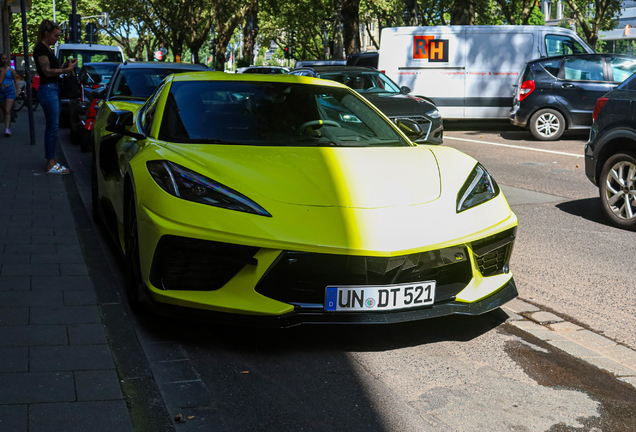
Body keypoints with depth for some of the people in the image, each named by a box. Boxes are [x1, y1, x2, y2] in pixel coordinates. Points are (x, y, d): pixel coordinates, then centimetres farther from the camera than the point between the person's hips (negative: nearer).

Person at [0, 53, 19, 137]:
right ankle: (8, 128, 20)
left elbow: (15, 81, 8)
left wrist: (17, 90, 3)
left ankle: (7, 129, -24)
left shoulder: (11, 70, 4)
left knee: (8, 111, -15)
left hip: (10, 91, -3)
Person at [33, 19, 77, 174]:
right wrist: (67, 69, -17)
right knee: (53, 127, -9)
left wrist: (64, 66, 5)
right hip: (48, 90, -10)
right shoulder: (40, 48, -12)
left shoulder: (46, 48, 17)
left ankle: (51, 161, 17)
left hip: (53, 89, 10)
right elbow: (47, 72, -18)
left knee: (51, 126, 12)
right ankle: (51, 165, -6)